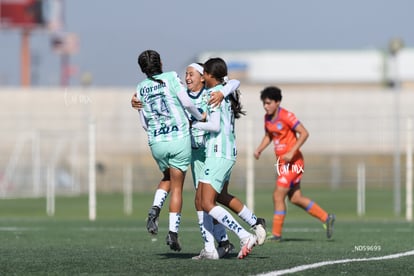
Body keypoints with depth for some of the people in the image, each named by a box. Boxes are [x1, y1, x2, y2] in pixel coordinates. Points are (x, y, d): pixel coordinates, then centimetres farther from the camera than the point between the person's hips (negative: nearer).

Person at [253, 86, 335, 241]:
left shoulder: (286, 116, -17)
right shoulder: (267, 118, 8)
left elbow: (304, 133, -19)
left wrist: (291, 152, -25)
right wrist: (259, 149, 6)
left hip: (293, 162, -9)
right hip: (282, 163, 9)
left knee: (278, 196, -10)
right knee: (295, 198, 11)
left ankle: (276, 234, -3)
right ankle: (326, 218, 22)